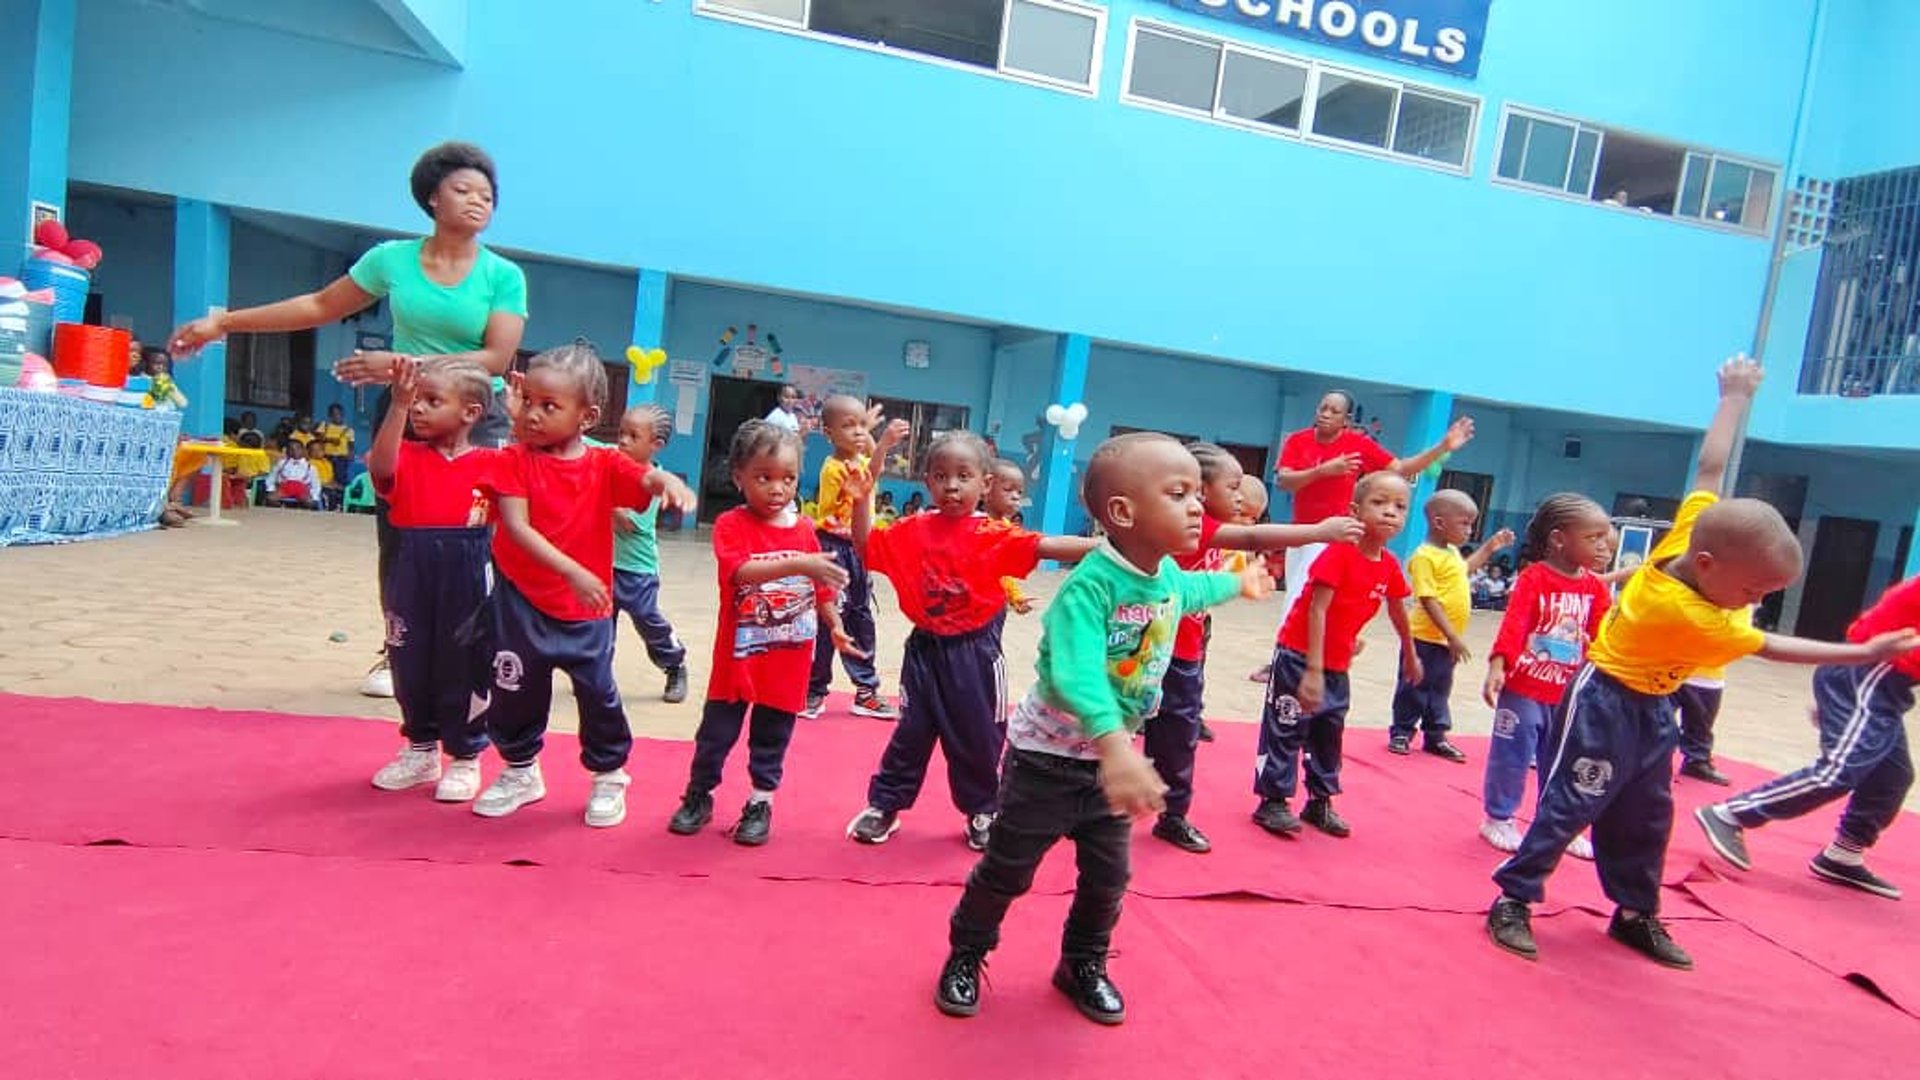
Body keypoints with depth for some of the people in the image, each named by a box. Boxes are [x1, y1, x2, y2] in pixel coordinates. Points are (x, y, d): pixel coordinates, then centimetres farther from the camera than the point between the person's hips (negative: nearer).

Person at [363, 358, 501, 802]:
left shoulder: (490, 462, -1)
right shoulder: (407, 456, 2)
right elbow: (381, 469, -19)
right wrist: (398, 403, -26)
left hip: (468, 574, -3)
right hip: (413, 571, 3)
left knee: (463, 665, 7)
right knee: (410, 661, 14)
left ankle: (465, 758, 23)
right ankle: (420, 749, 34)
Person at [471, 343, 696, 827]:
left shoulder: (605, 465, -3)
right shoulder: (514, 460, -6)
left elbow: (647, 479, -21)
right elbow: (516, 527, -17)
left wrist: (670, 482, -48)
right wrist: (572, 571, -29)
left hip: (587, 607, 0)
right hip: (521, 601, 0)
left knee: (598, 691, 3)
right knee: (514, 690, 12)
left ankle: (608, 778, 25)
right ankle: (521, 772, 36)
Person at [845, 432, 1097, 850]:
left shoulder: (994, 534, -12)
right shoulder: (913, 530, -1)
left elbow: (1044, 546, -22)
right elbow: (866, 547, 8)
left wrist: (1101, 546, -36)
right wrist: (860, 502, -6)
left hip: (974, 652, -2)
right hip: (925, 648, 2)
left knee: (979, 737, 11)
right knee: (911, 733, 13)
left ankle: (982, 813, 31)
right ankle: (884, 805, 28)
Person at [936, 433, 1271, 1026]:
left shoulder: (1170, 576, -5)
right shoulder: (1090, 584, -32)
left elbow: (1194, 588, 22)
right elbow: (1075, 673, -46)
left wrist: (1239, 583, 40)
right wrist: (1116, 747, -60)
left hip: (1109, 755, 7)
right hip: (1047, 755, -6)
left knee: (1108, 874, 15)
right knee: (1007, 869, 9)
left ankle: (1084, 965, 38)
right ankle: (965, 955, 33)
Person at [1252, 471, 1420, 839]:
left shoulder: (1390, 567, 0)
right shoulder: (1338, 553, -21)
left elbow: (1397, 612, 18)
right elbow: (1317, 610, -23)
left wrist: (1410, 655, 32)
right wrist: (1312, 669, -26)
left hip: (1337, 665, 7)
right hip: (1299, 656, -7)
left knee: (1329, 733, 16)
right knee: (1286, 729, 0)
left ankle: (1320, 802, 29)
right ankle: (1272, 802, 11)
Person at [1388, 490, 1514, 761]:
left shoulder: (1452, 552, 10)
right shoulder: (1425, 556, -19)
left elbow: (1464, 569, 35)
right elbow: (1429, 600, -23)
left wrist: (1489, 547, 30)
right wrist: (1452, 636, -24)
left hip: (1447, 640, 8)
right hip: (1426, 638, -8)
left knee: (1440, 690, 17)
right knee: (1415, 688, 5)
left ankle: (1436, 737, 28)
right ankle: (1401, 733, 19)